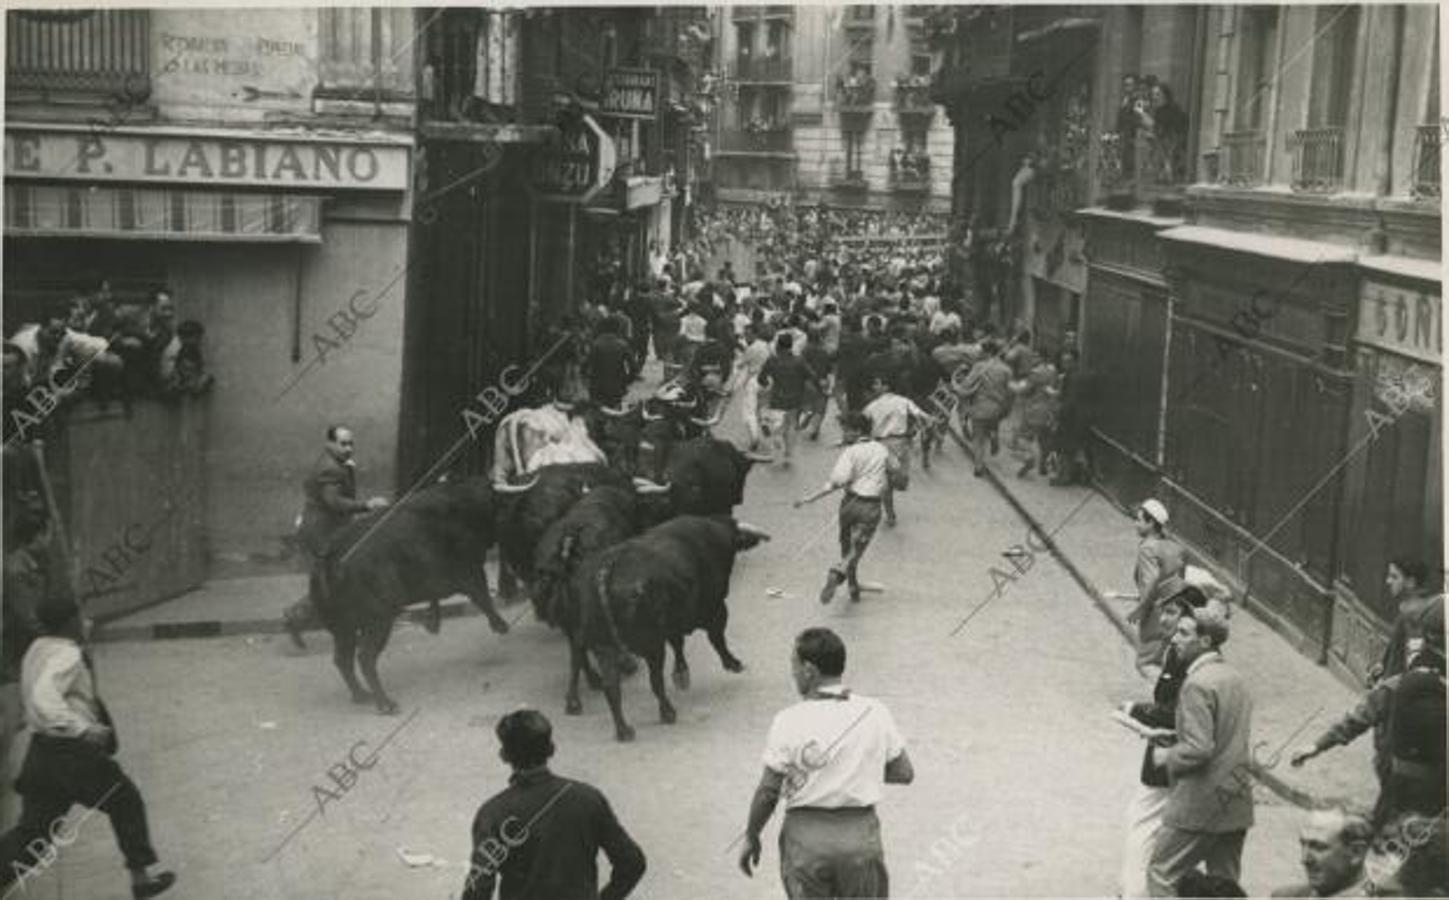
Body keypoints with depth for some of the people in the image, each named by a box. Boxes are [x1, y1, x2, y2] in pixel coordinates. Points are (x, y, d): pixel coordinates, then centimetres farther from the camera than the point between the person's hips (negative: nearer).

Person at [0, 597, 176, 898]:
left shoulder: (38, 649, 11)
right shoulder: (67, 655, -18)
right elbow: (43, 698, -33)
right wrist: (83, 729, -32)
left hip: (41, 751, 8)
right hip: (72, 754, -8)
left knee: (33, 829, 10)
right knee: (126, 803, 12)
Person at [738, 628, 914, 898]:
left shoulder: (789, 721, -13)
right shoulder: (874, 713, -5)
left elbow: (768, 792, -10)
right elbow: (904, 773, 3)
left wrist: (751, 838, 5)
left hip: (804, 833, -2)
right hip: (860, 833, 2)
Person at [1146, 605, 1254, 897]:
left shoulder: (1197, 684, -18)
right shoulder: (1236, 679, 11)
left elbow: (1199, 748, -24)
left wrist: (1167, 756, -6)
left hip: (1201, 802, -9)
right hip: (1237, 802, 9)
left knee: (1162, 875, 3)